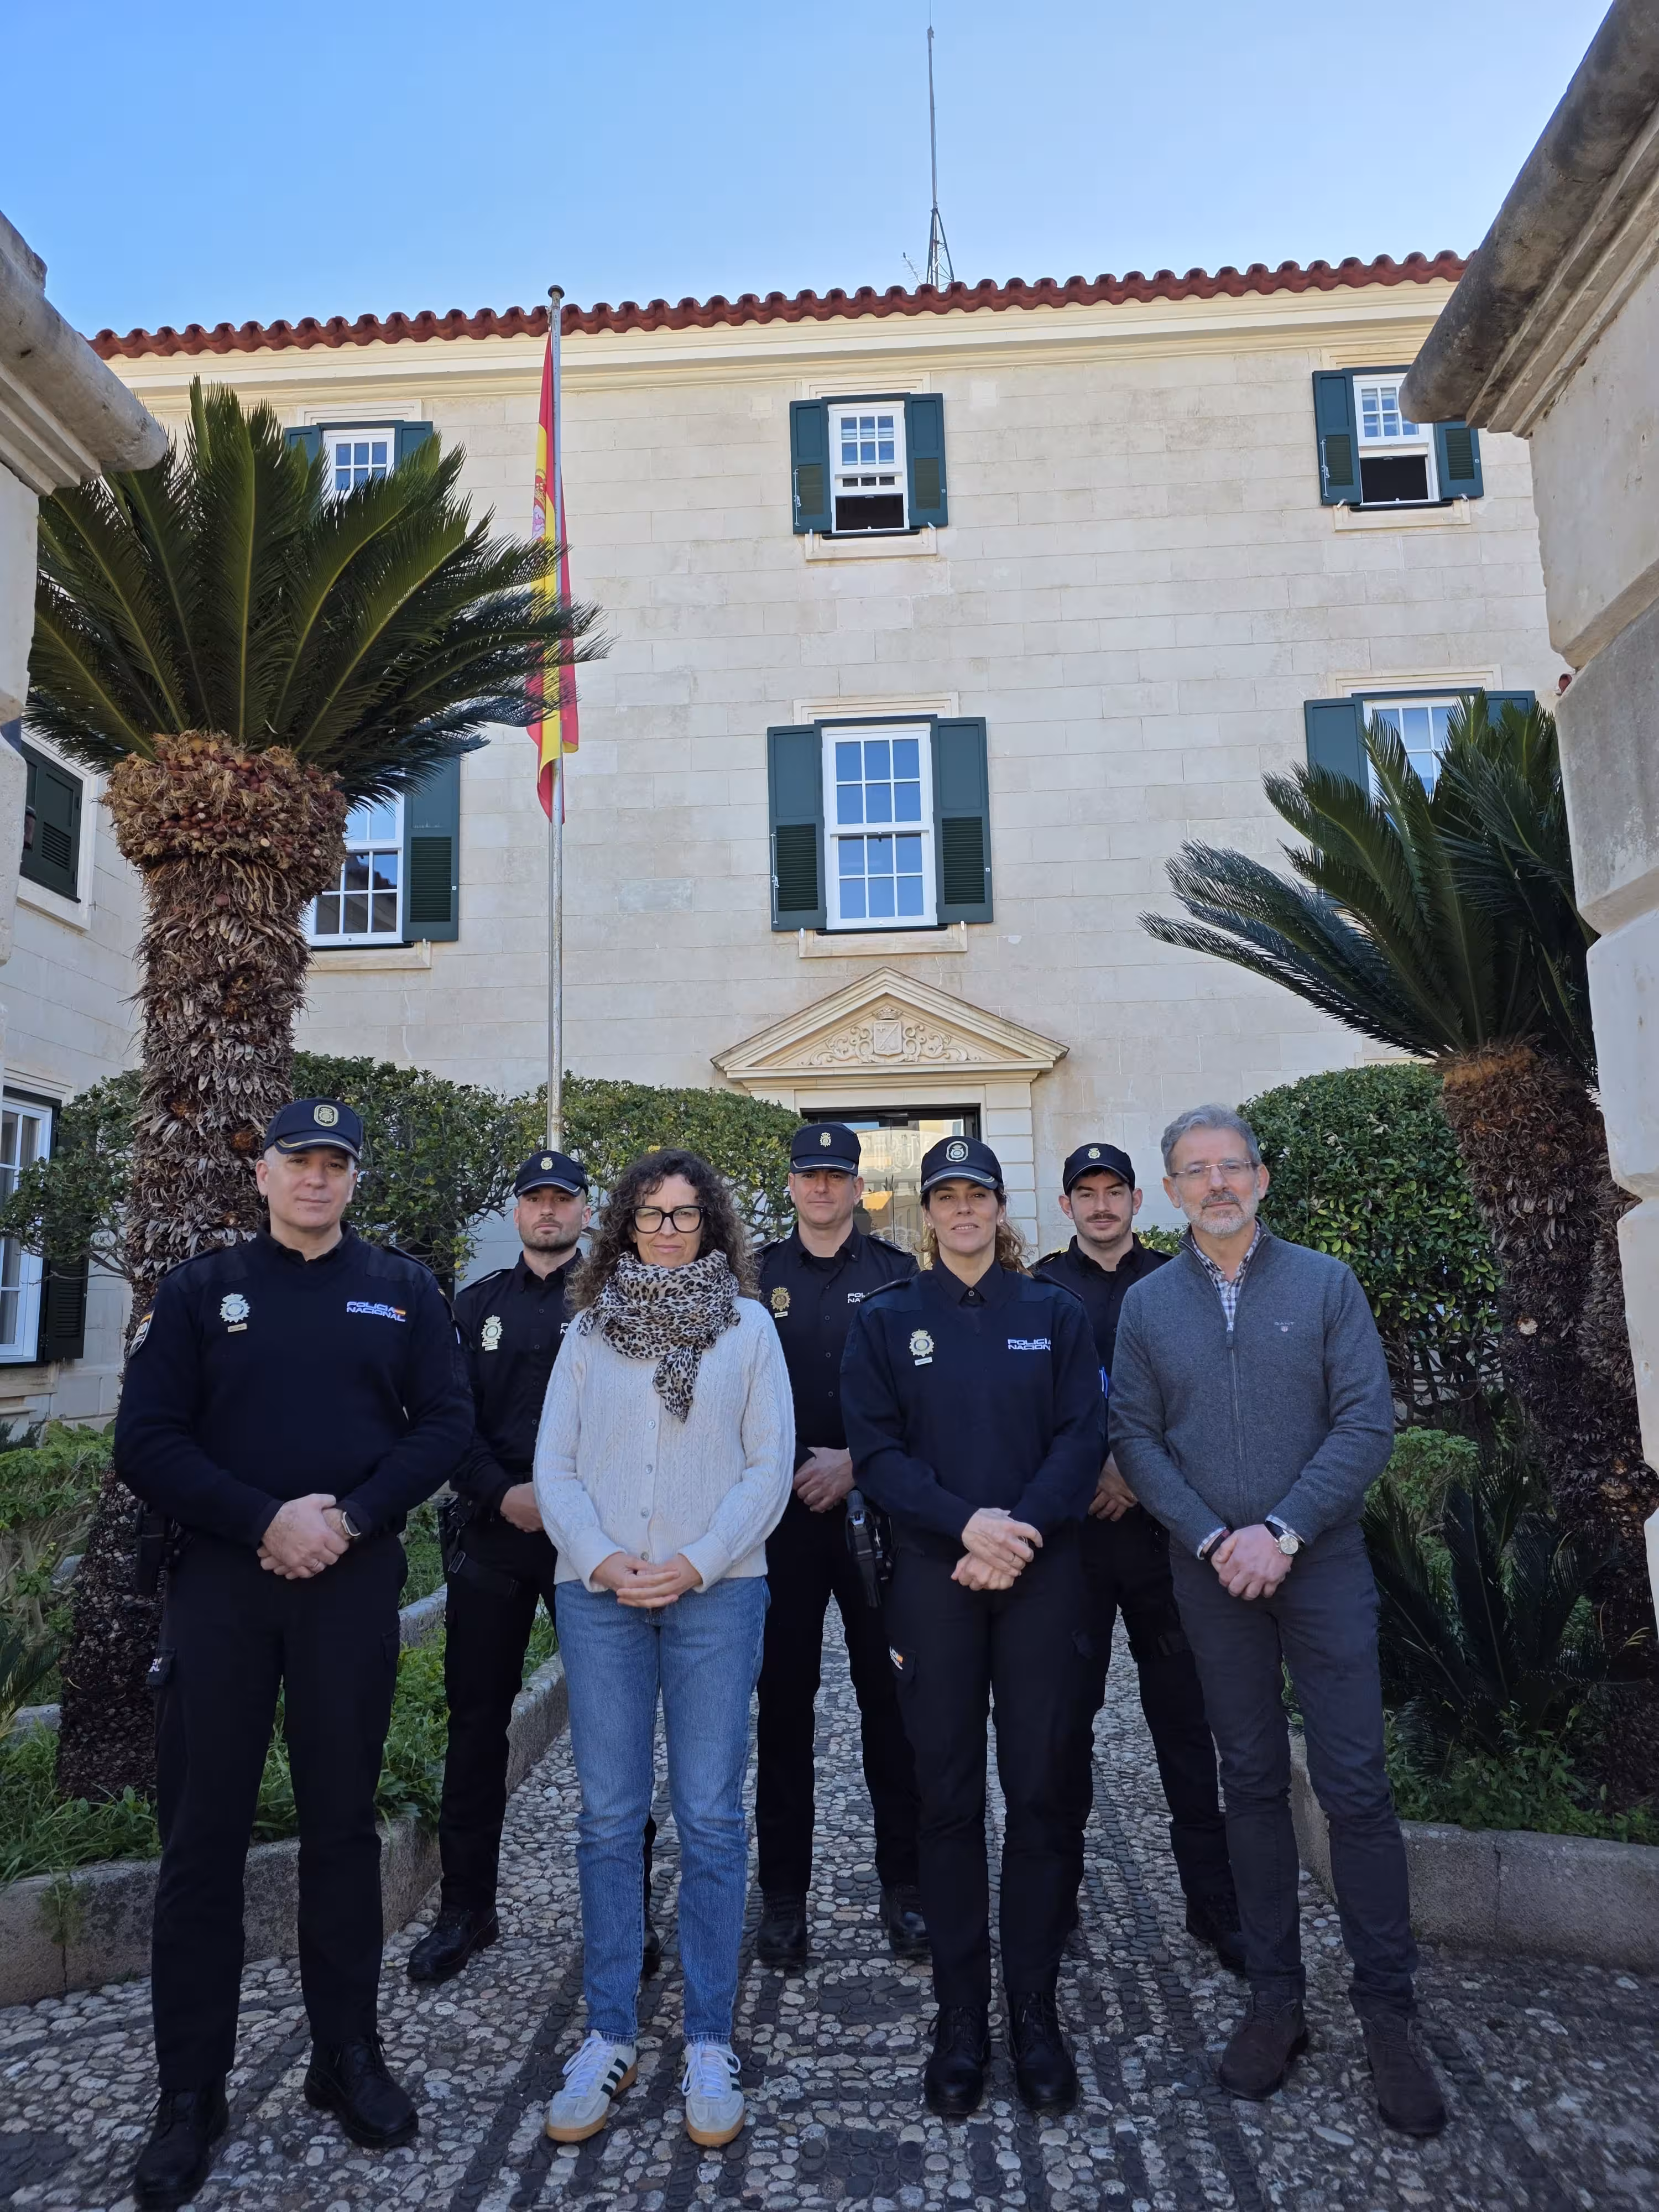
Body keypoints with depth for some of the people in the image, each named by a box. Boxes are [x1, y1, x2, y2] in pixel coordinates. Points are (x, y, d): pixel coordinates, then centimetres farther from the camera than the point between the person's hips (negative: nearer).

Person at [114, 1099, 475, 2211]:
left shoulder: (403, 1289, 6)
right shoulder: (200, 1289, 5)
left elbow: (445, 1423, -1)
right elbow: (147, 1442, -3)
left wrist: (350, 1516, -14)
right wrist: (265, 1520, -15)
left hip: (354, 1584, 0)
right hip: (221, 1583, 0)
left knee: (343, 1821, 10)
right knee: (204, 1832, 5)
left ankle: (350, 2054, 26)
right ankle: (191, 2092, 19)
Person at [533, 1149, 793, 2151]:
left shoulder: (749, 1325, 6)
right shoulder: (588, 1330, 10)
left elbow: (771, 1466, 1)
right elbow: (554, 1464, 6)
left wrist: (694, 1563, -9)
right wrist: (600, 1558, -10)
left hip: (716, 1591, -1)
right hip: (599, 1596, 2)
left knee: (711, 1816, 2)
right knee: (610, 1816, 6)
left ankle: (710, 2041, 16)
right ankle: (609, 2036, 19)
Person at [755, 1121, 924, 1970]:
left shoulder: (896, 1275, 5)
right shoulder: (754, 1277, 7)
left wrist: (854, 1463, -10)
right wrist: (793, 1469, -4)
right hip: (780, 1512, 1)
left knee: (890, 1696, 4)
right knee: (783, 1700, 6)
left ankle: (903, 1883, 19)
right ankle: (784, 1892, 18)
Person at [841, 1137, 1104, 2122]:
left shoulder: (1055, 1313, 7)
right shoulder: (888, 1319, 5)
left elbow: (1084, 1438, 0)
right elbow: (876, 1450, -2)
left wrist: (1020, 1531, -14)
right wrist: (966, 1522, -16)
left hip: (1043, 1573, 0)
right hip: (935, 1575, 0)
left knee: (1042, 1789, 4)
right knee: (949, 1793, 5)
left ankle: (1035, 2006, 19)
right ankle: (961, 2012, 18)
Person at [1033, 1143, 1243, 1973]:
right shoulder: (1042, 1289, 5)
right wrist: (1093, 1472, -9)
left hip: (1162, 1522, 1)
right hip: (1072, 1524, 0)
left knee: (1184, 1711, 4)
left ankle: (1214, 1899, 15)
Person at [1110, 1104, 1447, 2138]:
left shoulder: (1325, 1283, -2)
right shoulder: (1147, 1304, 2)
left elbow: (1368, 1422, -7)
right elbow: (1138, 1441, 1)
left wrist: (1283, 1531, -15)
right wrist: (1212, 1539, -11)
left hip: (1322, 1562, -1)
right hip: (1214, 1576, 2)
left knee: (1357, 1786, 0)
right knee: (1253, 1783, 11)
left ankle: (1388, 2013, 16)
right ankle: (1276, 1996, 24)